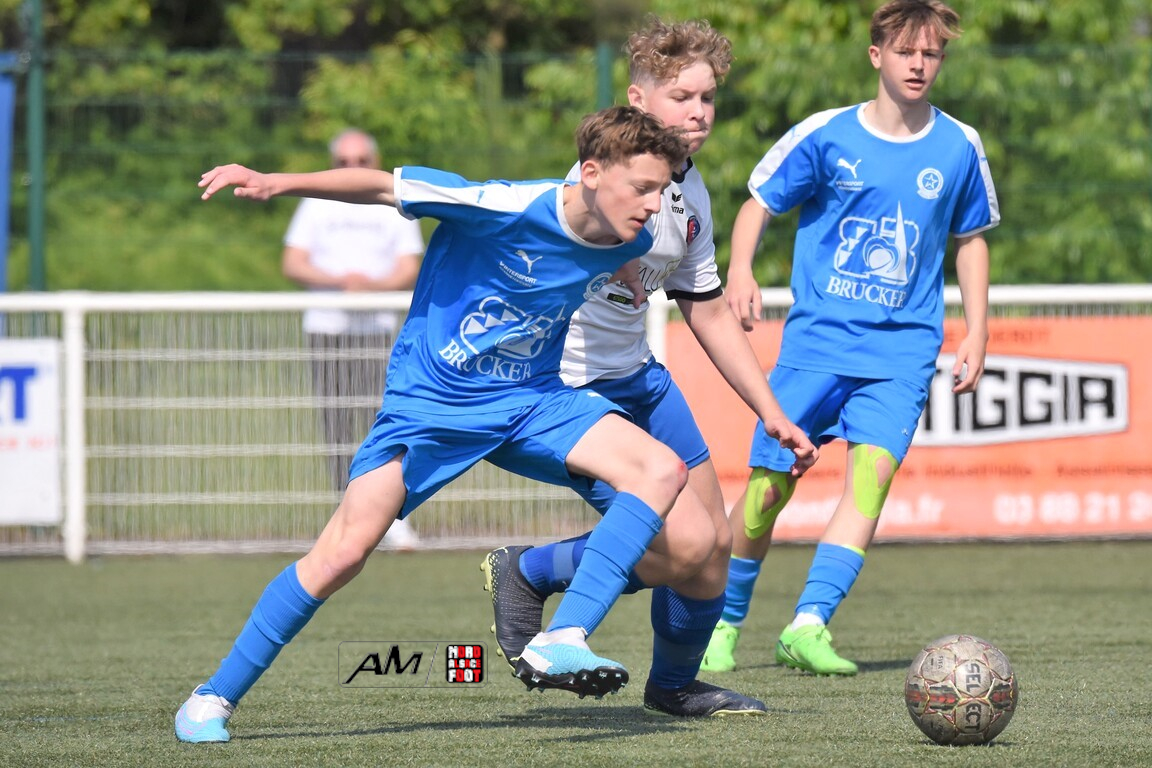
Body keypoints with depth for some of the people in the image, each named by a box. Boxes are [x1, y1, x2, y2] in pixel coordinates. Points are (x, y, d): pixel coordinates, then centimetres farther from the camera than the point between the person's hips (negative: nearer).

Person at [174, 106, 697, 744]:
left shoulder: (627, 243, -5)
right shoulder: (508, 209, -24)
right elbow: (384, 186, -19)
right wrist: (277, 183, -26)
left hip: (529, 401, 5)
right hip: (430, 399, -5)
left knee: (661, 471, -18)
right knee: (344, 551, -15)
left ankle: (560, 644, -24)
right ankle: (212, 700, 2)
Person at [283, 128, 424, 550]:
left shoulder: (395, 208, 9)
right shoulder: (316, 205, 10)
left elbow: (409, 271, 2)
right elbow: (292, 264, 2)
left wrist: (374, 285, -18)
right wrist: (339, 281, -14)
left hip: (378, 329, -1)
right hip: (326, 327, 1)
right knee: (337, 428, 0)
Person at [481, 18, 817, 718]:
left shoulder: (692, 194, 9)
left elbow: (710, 312, 19)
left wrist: (772, 414, 18)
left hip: (639, 377, 9)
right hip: (573, 387, -9)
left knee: (716, 541, 10)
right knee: (686, 545, -17)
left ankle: (676, 685, 35)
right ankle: (527, 573, 5)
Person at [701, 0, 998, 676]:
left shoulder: (959, 148, 5)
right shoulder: (826, 136, -1)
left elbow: (971, 238, 18)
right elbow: (760, 204, 6)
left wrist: (977, 331, 11)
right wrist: (740, 271, -13)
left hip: (903, 347, 1)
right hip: (817, 337, -1)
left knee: (872, 470, -21)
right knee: (770, 485, -1)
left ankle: (808, 626, -25)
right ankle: (725, 623, 21)